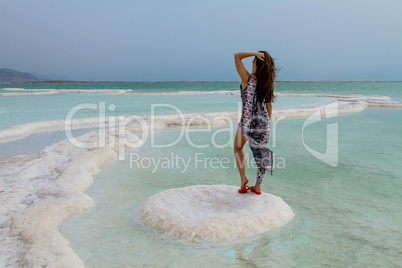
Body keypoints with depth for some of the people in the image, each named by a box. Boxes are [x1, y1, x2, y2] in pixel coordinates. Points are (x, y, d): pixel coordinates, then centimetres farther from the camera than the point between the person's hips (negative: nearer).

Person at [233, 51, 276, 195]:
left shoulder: (247, 79, -11)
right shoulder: (266, 82, 1)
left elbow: (237, 56, -5)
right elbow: (268, 105, 7)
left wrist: (255, 53, -12)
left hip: (247, 121, -3)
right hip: (263, 121, 4)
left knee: (238, 148, 20)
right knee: (261, 153, 12)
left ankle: (243, 178, 9)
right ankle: (257, 186, 19)